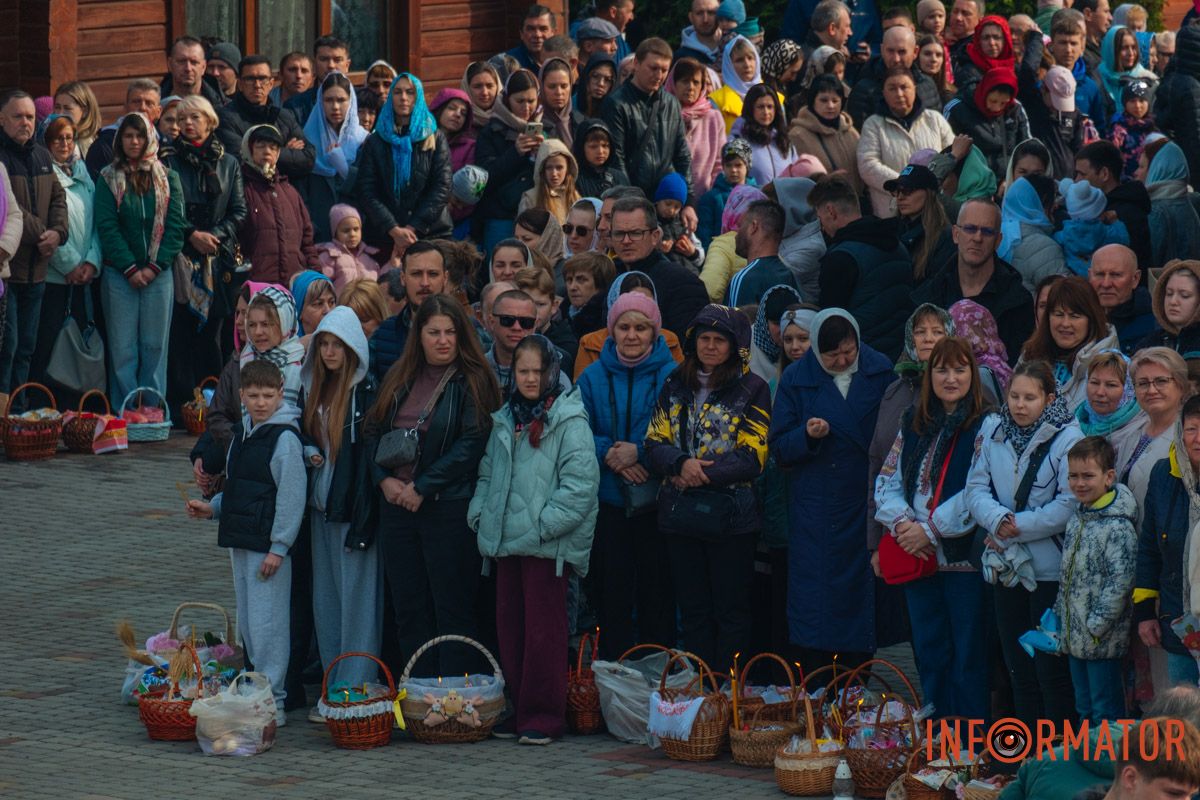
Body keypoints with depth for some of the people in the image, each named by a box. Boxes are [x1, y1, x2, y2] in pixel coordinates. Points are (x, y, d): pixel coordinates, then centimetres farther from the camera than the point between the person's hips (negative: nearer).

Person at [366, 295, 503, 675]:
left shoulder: (472, 381, -6)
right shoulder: (398, 378, 13)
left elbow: (472, 444, -14)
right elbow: (373, 431, 14)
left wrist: (422, 487, -15)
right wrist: (385, 479, -4)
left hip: (449, 508, -6)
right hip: (397, 506, 6)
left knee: (453, 610, -3)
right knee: (408, 608, 9)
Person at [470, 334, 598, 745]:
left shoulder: (568, 421, -7)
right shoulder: (506, 419, 15)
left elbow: (580, 483, -13)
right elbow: (489, 471, 24)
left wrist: (545, 524, -17)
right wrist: (479, 512, 8)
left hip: (548, 545, -7)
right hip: (506, 541, 7)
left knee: (543, 630, -5)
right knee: (509, 627, 9)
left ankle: (543, 715, 0)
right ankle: (517, 710, 17)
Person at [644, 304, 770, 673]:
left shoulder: (752, 390, -1)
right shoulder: (675, 386, 11)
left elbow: (752, 458, -8)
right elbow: (654, 445, 6)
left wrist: (702, 474, -15)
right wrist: (681, 464, -15)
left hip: (731, 516, -4)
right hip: (680, 515, 4)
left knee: (732, 611, 0)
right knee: (692, 609, 8)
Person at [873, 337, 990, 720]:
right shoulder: (914, 423, 13)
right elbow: (887, 480, 13)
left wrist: (931, 529, -14)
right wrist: (901, 522, -6)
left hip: (964, 556, -6)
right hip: (918, 558, 6)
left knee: (968, 658, -3)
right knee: (930, 656, 11)